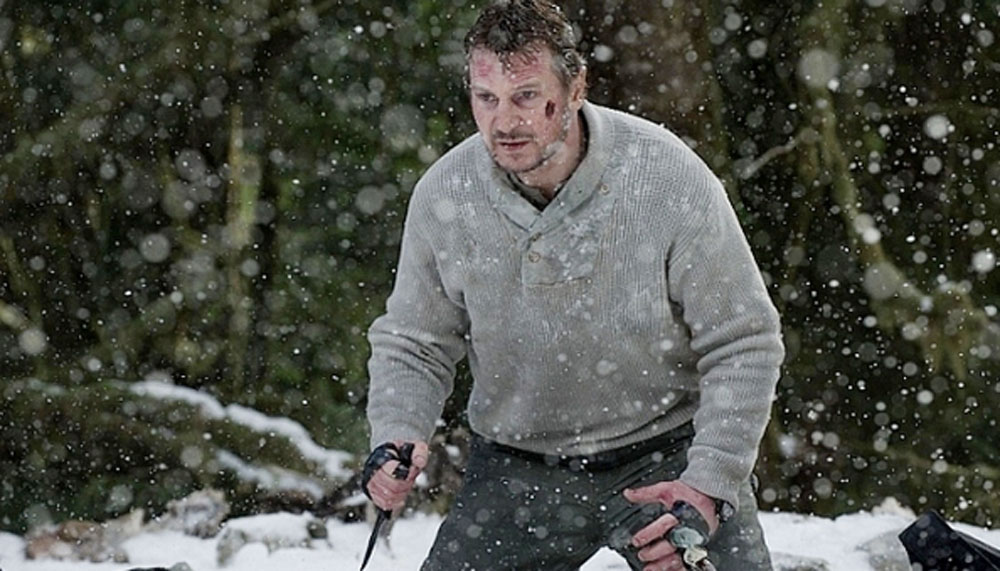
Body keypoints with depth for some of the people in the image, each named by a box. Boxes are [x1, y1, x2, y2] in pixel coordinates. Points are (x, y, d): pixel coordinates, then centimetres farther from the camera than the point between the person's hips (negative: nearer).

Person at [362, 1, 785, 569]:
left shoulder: (671, 180, -19)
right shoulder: (444, 194, -10)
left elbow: (743, 345, -12)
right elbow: (414, 344, 4)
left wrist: (710, 484, -21)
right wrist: (398, 433, -16)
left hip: (667, 455, -2)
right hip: (517, 468, 2)